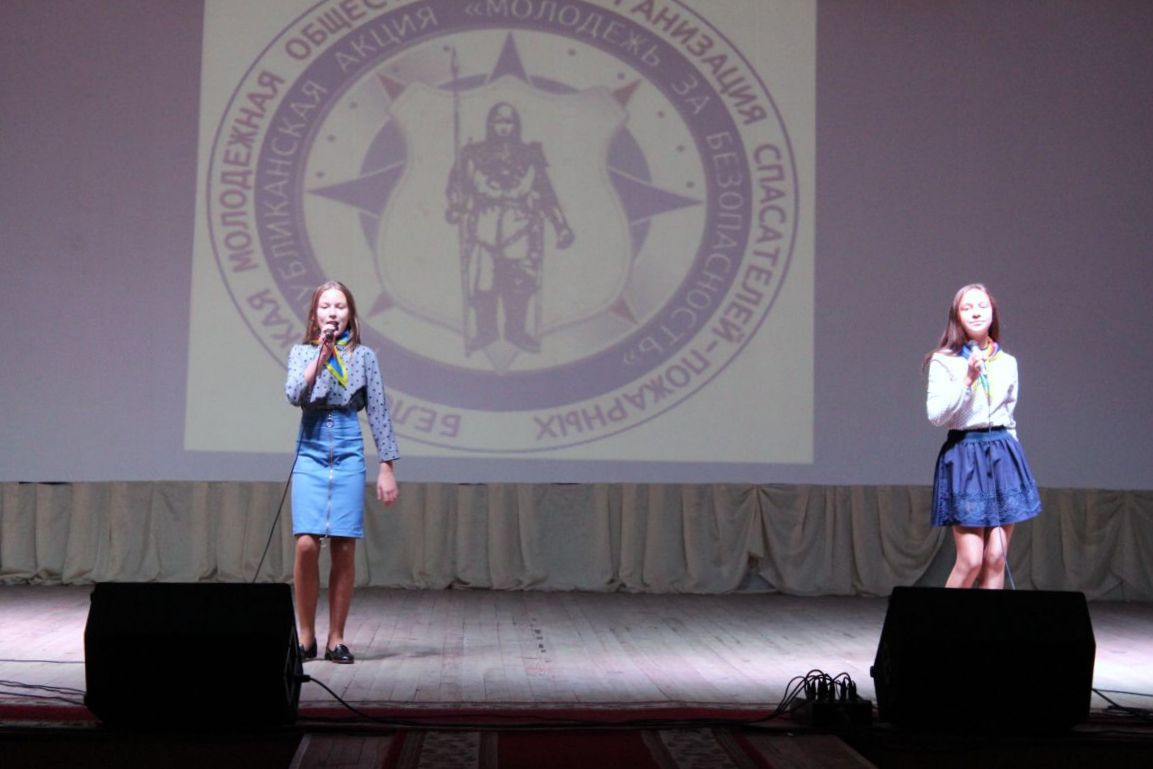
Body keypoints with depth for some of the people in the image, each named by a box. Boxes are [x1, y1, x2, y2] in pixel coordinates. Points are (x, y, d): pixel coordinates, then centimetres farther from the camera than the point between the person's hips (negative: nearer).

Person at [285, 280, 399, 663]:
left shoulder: (363, 357, 7)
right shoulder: (302, 352, 8)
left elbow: (378, 413, 6)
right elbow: (294, 395, -9)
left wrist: (387, 467, 3)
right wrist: (321, 357, -17)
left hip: (348, 456, 0)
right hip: (311, 455, 0)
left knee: (344, 549, -1)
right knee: (307, 545, -11)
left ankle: (336, 639, 8)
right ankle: (306, 636, 3)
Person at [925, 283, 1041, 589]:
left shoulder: (1007, 363, 10)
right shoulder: (944, 362, -2)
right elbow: (936, 414, -11)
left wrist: (1009, 453, 15)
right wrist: (967, 380, -19)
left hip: (1003, 456, 4)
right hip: (964, 456, -4)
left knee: (996, 558, 0)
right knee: (970, 560, -11)